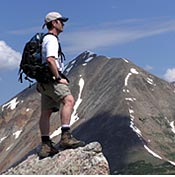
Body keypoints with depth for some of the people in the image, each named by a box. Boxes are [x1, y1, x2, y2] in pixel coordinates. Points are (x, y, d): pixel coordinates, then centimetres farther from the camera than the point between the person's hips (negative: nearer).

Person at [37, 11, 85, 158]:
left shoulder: (46, 39, 25)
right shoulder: (52, 39, -8)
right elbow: (50, 60, -23)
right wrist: (59, 78, -19)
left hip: (44, 82, 11)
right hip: (51, 79, -11)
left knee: (46, 112, 9)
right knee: (69, 100, -25)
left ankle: (46, 146, 12)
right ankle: (66, 136, -36)